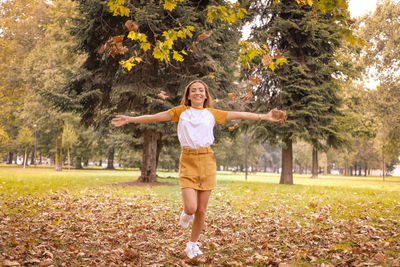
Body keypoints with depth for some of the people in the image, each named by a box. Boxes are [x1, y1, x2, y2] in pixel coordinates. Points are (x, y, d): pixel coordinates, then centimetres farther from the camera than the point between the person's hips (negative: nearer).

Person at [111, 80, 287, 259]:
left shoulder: (212, 113, 10)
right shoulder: (181, 111, 7)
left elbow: (241, 115, 8)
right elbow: (155, 117, 6)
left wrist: (265, 117, 3)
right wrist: (130, 119, 2)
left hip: (207, 161, 2)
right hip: (187, 162, -1)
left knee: (201, 210, 4)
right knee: (191, 208, -14)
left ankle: (192, 244, 26)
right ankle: (186, 214, 24)